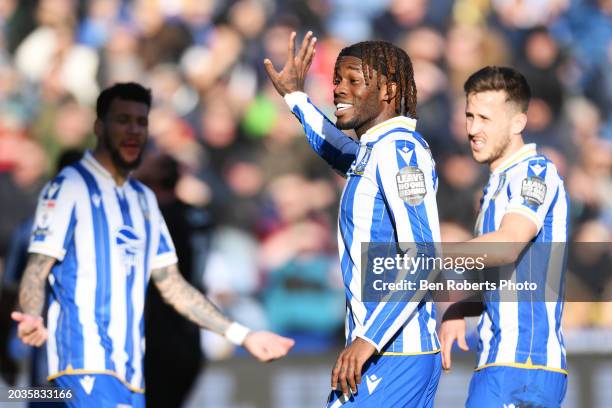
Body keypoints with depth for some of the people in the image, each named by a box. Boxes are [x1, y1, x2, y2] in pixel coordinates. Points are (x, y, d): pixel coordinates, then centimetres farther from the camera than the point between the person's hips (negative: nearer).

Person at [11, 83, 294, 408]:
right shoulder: (70, 187, -2)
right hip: (86, 363, -8)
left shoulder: (144, 200, 21)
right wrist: (33, 319, -31)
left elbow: (171, 285, 23)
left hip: (130, 369, 8)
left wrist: (242, 336, 18)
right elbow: (36, 271, -9)